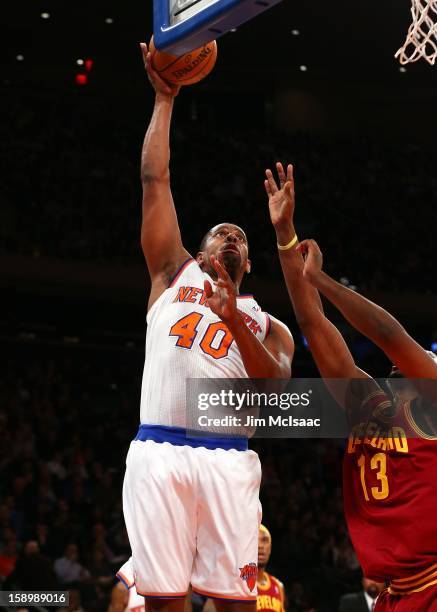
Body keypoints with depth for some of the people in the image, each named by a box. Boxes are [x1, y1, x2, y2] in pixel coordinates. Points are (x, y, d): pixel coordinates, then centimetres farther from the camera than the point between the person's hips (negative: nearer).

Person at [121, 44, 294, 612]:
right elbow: (155, 180, 15)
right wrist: (164, 100, 14)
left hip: (227, 460, 1)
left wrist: (235, 319, -10)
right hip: (159, 452, 0)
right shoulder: (174, 274, 21)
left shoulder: (267, 324, 21)